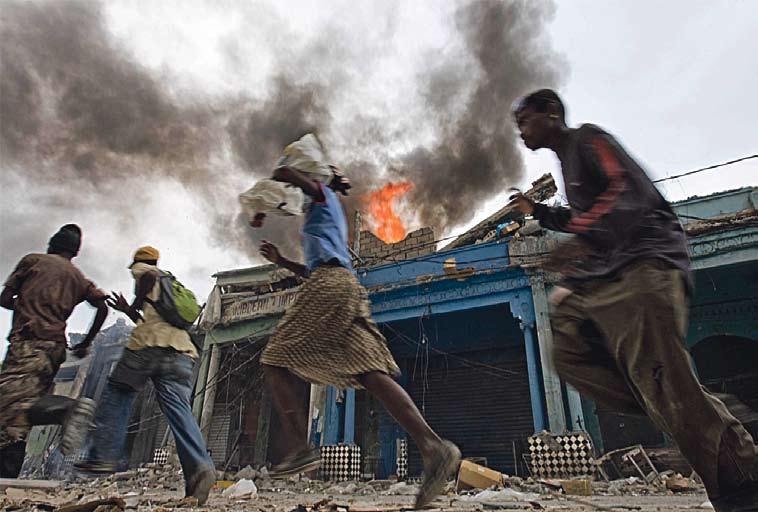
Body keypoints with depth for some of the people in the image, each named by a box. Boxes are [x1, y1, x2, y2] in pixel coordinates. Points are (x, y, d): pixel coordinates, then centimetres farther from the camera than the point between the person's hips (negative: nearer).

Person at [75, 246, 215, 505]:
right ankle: (200, 466, -27)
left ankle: (103, 455, 8)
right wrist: (129, 311, 48)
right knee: (179, 409, -9)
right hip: (183, 350, 5)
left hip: (148, 346, -5)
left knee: (117, 393, 15)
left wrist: (135, 304, 3)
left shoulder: (142, 269, 18)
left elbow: (151, 275, -9)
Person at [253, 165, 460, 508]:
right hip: (348, 286, 8)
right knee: (371, 373, -8)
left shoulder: (324, 197, 16)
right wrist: (280, 261, 37)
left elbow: (285, 173, 3)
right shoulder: (332, 221, 37)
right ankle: (433, 447, -22)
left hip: (328, 287, -8)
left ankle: (301, 448, -12)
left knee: (275, 361, 0)